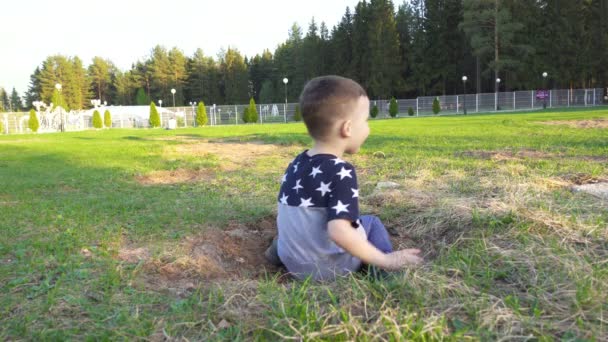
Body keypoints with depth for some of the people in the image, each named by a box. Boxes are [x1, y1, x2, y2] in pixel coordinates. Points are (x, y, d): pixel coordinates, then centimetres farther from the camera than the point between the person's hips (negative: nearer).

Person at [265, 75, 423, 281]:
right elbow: (339, 232, -32)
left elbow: (293, 216, 7)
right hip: (328, 269, -6)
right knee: (371, 222, 16)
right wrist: (385, 261, -23)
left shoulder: (296, 164, 0)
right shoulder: (341, 172, -22)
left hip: (292, 262, 6)